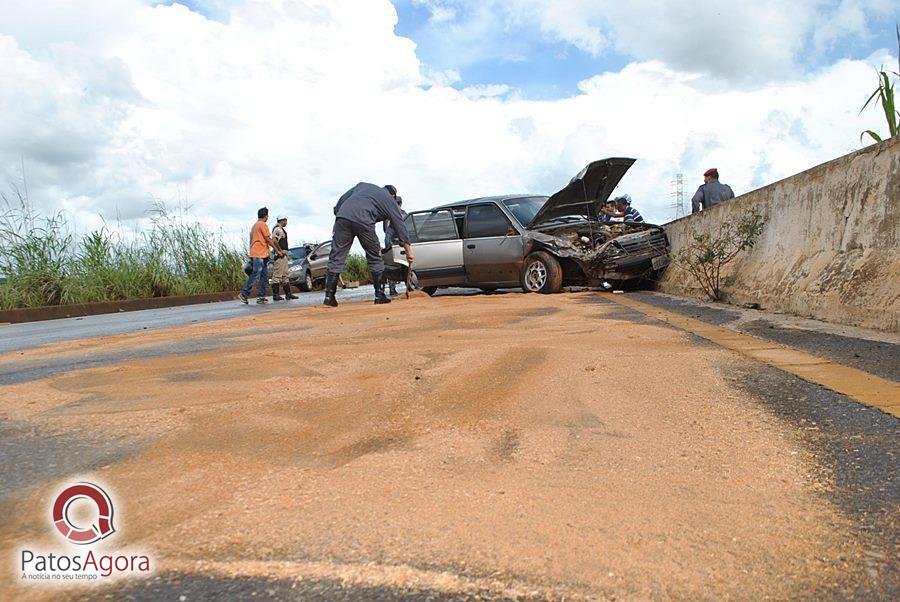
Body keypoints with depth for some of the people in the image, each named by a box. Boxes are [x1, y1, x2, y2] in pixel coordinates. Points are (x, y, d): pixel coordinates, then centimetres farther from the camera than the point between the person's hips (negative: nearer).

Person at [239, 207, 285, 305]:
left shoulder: (254, 225, 21)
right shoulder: (262, 225, -7)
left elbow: (251, 240, 23)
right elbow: (268, 239, -10)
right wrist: (277, 251, -6)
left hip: (254, 254, 10)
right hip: (259, 255, -10)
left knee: (264, 276, 8)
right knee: (255, 275, -10)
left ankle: (261, 296, 6)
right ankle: (244, 294, -8)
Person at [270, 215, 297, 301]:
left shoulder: (281, 230, 21)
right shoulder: (277, 229, -12)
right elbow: (274, 241, -26)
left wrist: (286, 255, 23)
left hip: (283, 255, 11)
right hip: (279, 255, -11)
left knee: (286, 275, 11)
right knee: (278, 275, -8)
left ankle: (288, 294, 15)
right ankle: (275, 295, -5)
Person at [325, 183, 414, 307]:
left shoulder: (363, 185, 34)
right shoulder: (390, 200, 24)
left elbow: (342, 199, 24)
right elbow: (400, 226, 23)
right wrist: (409, 252, 25)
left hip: (342, 217, 3)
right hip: (363, 222, -3)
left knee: (336, 258, 6)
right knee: (375, 258, 13)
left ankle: (329, 297, 4)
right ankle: (380, 295, 14)